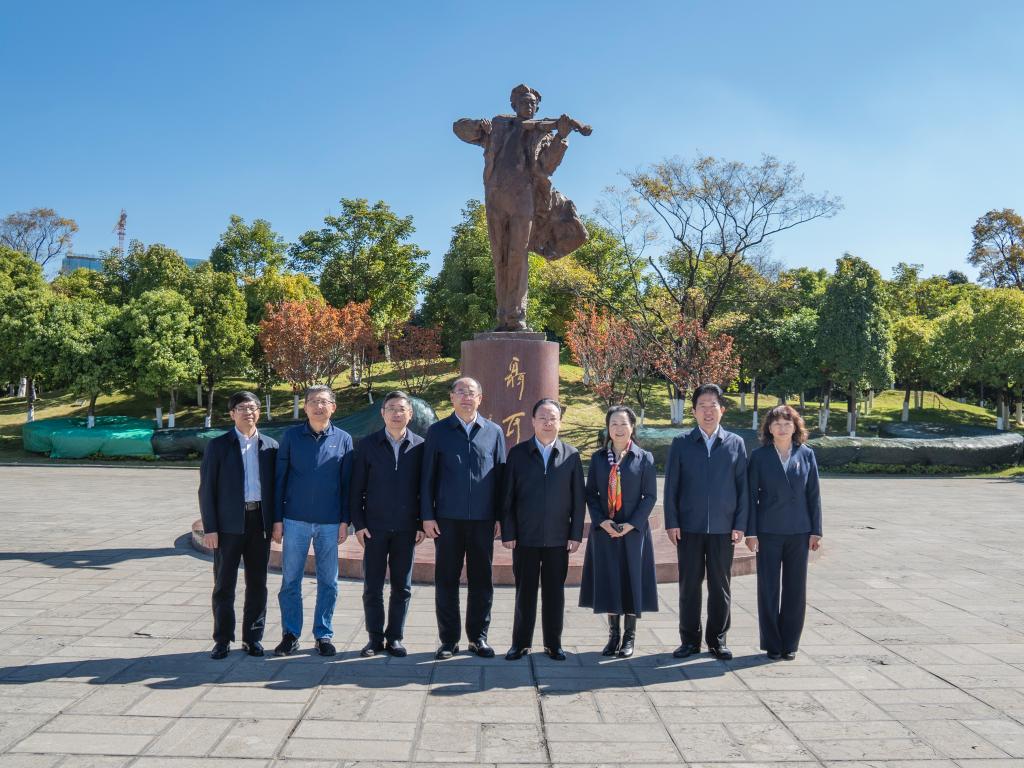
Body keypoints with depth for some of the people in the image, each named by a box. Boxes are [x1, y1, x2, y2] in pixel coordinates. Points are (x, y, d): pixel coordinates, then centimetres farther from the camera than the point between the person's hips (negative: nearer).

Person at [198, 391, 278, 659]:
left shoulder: (270, 446, 7)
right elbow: (206, 489, -1)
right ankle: (223, 639, 17)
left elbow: (275, 486, 9)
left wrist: (276, 522, 3)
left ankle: (253, 637, 20)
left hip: (260, 522, 2)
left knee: (257, 584, 8)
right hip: (229, 523, -2)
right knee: (224, 584, 5)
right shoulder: (218, 446, 1)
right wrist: (209, 528, -7)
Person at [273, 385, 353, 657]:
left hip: (330, 522, 0)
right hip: (295, 521, 0)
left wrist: (345, 521, 0)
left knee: (328, 582, 7)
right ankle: (290, 634, 19)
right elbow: (279, 479, 3)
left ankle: (323, 635, 19)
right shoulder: (291, 437, 2)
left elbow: (347, 483, 4)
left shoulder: (343, 439, 3)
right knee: (290, 580, 5)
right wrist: (277, 519, 0)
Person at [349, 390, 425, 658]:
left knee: (402, 587, 8)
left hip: (406, 528, 0)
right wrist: (358, 523, -3)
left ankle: (395, 638, 20)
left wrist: (422, 524, -2)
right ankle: (375, 638, 18)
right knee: (372, 587, 5)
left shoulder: (420, 446, 1)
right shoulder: (367, 445, 2)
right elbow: (356, 488, 3)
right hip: (374, 526, 0)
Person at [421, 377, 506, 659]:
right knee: (446, 580, 6)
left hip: (483, 519, 1)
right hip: (447, 519, -1)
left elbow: (500, 476, 7)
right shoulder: (437, 431, 4)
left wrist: (500, 516, 2)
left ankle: (478, 637, 21)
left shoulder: (494, 432, 7)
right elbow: (427, 476, 3)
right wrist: (427, 516, -3)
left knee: (481, 580, 8)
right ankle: (449, 639, 18)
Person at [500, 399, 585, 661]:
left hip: (558, 538, 1)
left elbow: (578, 498, 3)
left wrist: (576, 534, -2)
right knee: (524, 591, 8)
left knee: (555, 592, 9)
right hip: (525, 536, 0)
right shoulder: (518, 453, 1)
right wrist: (507, 533, -4)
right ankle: (520, 643, 20)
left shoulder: (571, 455, 3)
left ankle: (553, 644, 21)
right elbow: (507, 496, 1)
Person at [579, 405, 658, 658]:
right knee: (608, 580, 5)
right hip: (604, 529, 2)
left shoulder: (644, 458, -1)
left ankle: (630, 636, 15)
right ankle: (614, 634, 18)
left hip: (634, 530, -2)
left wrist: (631, 524, -13)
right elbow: (591, 493, 4)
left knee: (632, 578, 3)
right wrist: (601, 521, -11)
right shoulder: (598, 458, 5)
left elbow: (650, 496, -2)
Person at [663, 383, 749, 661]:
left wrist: (740, 524, -2)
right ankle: (690, 640, 18)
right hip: (689, 527, 0)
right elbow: (671, 486, 2)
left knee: (720, 586, 8)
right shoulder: (681, 444, 3)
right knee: (689, 585, 7)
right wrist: (671, 522, -4)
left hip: (723, 528, 0)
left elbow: (743, 487, 4)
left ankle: (717, 640, 21)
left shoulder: (736, 443, 5)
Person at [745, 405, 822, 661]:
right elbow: (751, 494, -1)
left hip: (799, 531, 2)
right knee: (768, 589, 4)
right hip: (768, 532, -1)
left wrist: (816, 531, 1)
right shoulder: (760, 456, -1)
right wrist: (751, 531, -5)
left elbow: (814, 494, 5)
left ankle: (790, 644, 20)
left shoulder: (806, 454, 4)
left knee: (795, 589, 7)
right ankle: (772, 644, 16)